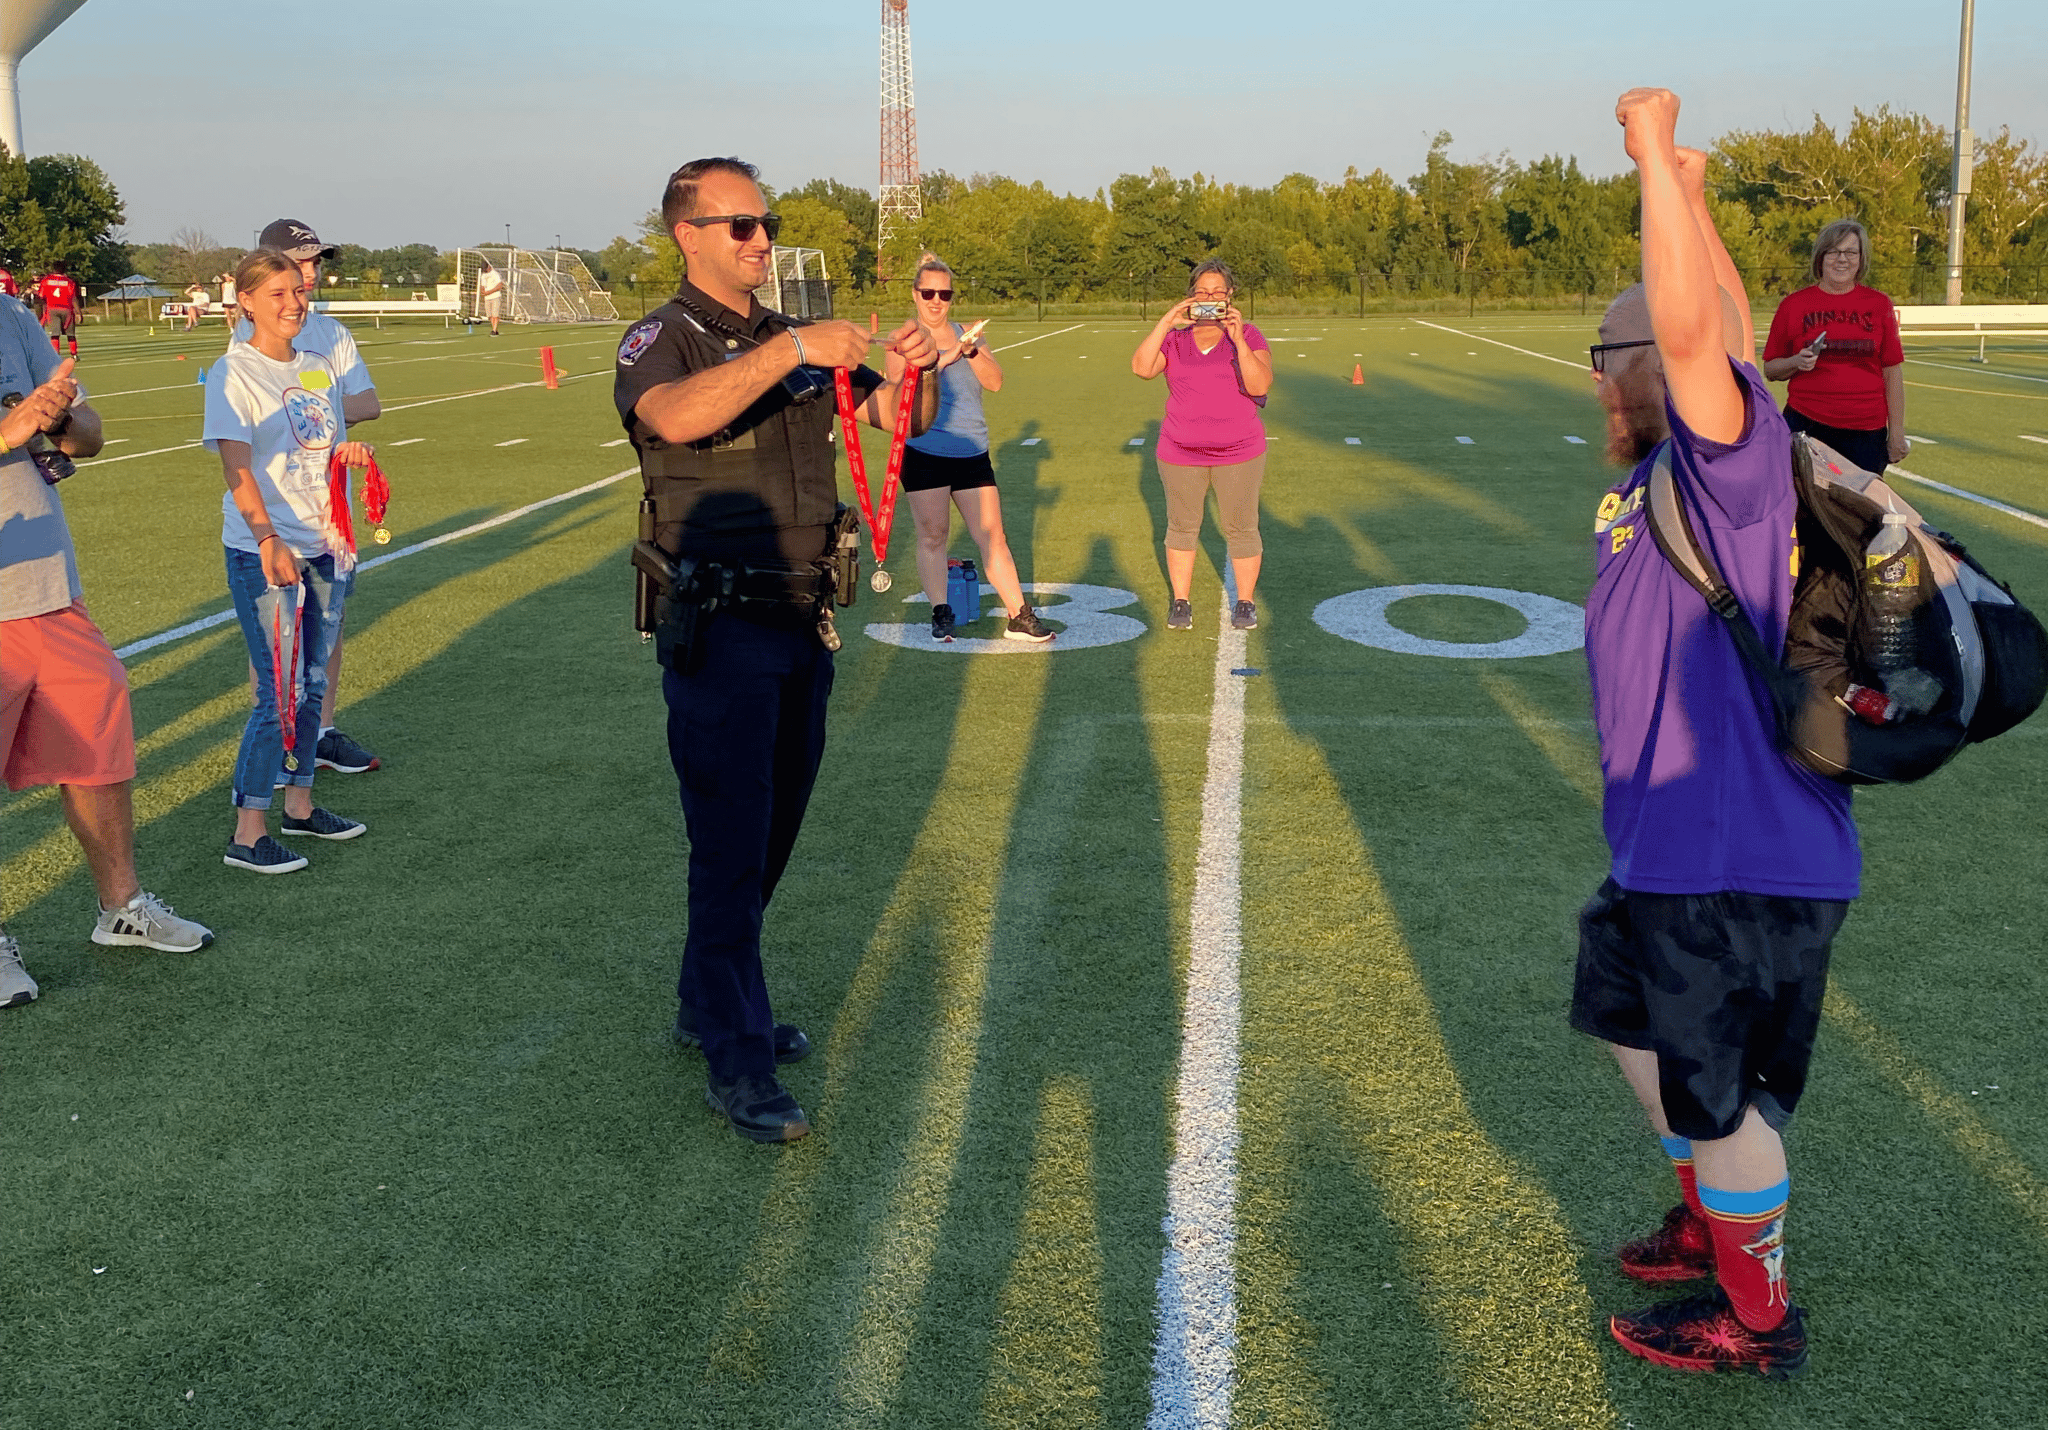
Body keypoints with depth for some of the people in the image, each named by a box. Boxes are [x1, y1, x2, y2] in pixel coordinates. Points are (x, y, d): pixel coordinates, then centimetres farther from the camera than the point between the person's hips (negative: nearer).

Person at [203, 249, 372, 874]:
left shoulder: (318, 367, 12)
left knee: (311, 682, 13)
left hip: (323, 546, 7)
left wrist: (347, 452, -1)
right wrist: (268, 540, -33)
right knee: (280, 692, -9)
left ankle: (300, 803, 26)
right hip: (263, 551, -7)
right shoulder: (234, 372, -9)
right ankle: (248, 833, -1)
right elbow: (237, 466, -20)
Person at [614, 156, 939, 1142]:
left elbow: (904, 424, 10)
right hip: (718, 629, -7)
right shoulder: (659, 342, -7)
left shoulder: (793, 342, 13)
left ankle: (708, 1005, 31)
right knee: (732, 848, -5)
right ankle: (736, 1064, 3)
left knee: (772, 832, 15)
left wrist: (918, 371, -11)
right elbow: (676, 418, -31)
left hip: (802, 623, 7)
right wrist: (792, 350, -32)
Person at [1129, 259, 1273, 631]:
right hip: (1181, 454, 2)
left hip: (1239, 454, -2)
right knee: (1181, 526, 8)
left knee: (1240, 528, 4)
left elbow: (1260, 386, -16)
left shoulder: (1249, 336, -2)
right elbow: (1141, 367, -14)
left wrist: (1238, 338, -24)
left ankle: (1246, 602, 17)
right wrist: (1166, 322, -17)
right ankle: (1181, 601, 19)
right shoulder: (1174, 338, 3)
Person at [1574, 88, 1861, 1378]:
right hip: (1678, 844, 10)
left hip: (1740, 855, -10)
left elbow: (1697, 327, -34)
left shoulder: (1736, 455, -19)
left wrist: (1656, 157, -28)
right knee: (1642, 1032, 26)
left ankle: (1758, 1317, 28)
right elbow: (1727, 330, 19)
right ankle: (1714, 1225, 47)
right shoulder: (1675, 468, 6)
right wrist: (1689, 196, 19)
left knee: (1719, 1090, 7)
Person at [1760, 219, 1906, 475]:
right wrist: (1796, 363, -13)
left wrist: (1896, 431, 5)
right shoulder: (1794, 305, 4)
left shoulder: (1879, 305, 7)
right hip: (1805, 424, -1)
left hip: (1866, 431, 1)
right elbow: (1770, 370, 9)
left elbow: (1892, 372, 8)